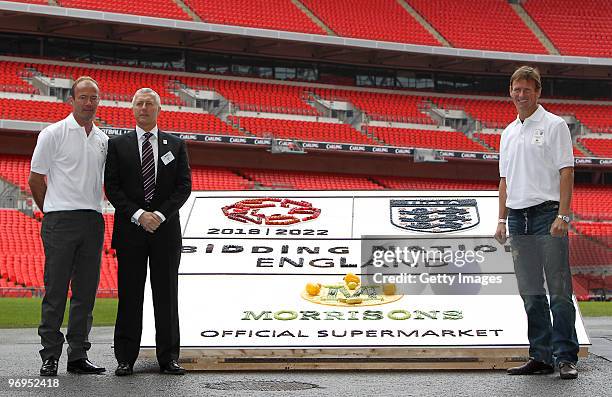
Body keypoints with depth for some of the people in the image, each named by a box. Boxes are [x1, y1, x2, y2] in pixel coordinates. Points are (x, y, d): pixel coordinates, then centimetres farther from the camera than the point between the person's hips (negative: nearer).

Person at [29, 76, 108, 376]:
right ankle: (50, 357, 2)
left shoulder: (103, 140, 13)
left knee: (86, 293, 6)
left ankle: (78, 356, 13)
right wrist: (53, 212, 6)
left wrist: (93, 210, 14)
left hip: (93, 222, 5)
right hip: (61, 222, -5)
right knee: (56, 291, -4)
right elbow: (36, 179, 0)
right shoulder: (54, 134, -3)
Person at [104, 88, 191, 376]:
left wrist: (160, 215, -10)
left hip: (166, 230, 1)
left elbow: (184, 186, 3)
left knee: (166, 295, 3)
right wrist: (138, 215, -12)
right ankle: (125, 359, 5)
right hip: (130, 230, -1)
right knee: (129, 295, 1)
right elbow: (112, 187, 0)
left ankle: (169, 358, 7)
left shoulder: (176, 146, 10)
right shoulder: (118, 145, 7)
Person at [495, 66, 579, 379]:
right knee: (531, 293, 8)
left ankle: (565, 357, -6)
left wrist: (562, 216, -16)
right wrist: (502, 220, 11)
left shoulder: (554, 125, -1)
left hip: (547, 213, -6)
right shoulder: (508, 133, 17)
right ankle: (541, 356, 13)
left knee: (558, 289, -7)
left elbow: (566, 172, -7)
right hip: (518, 218, 6)